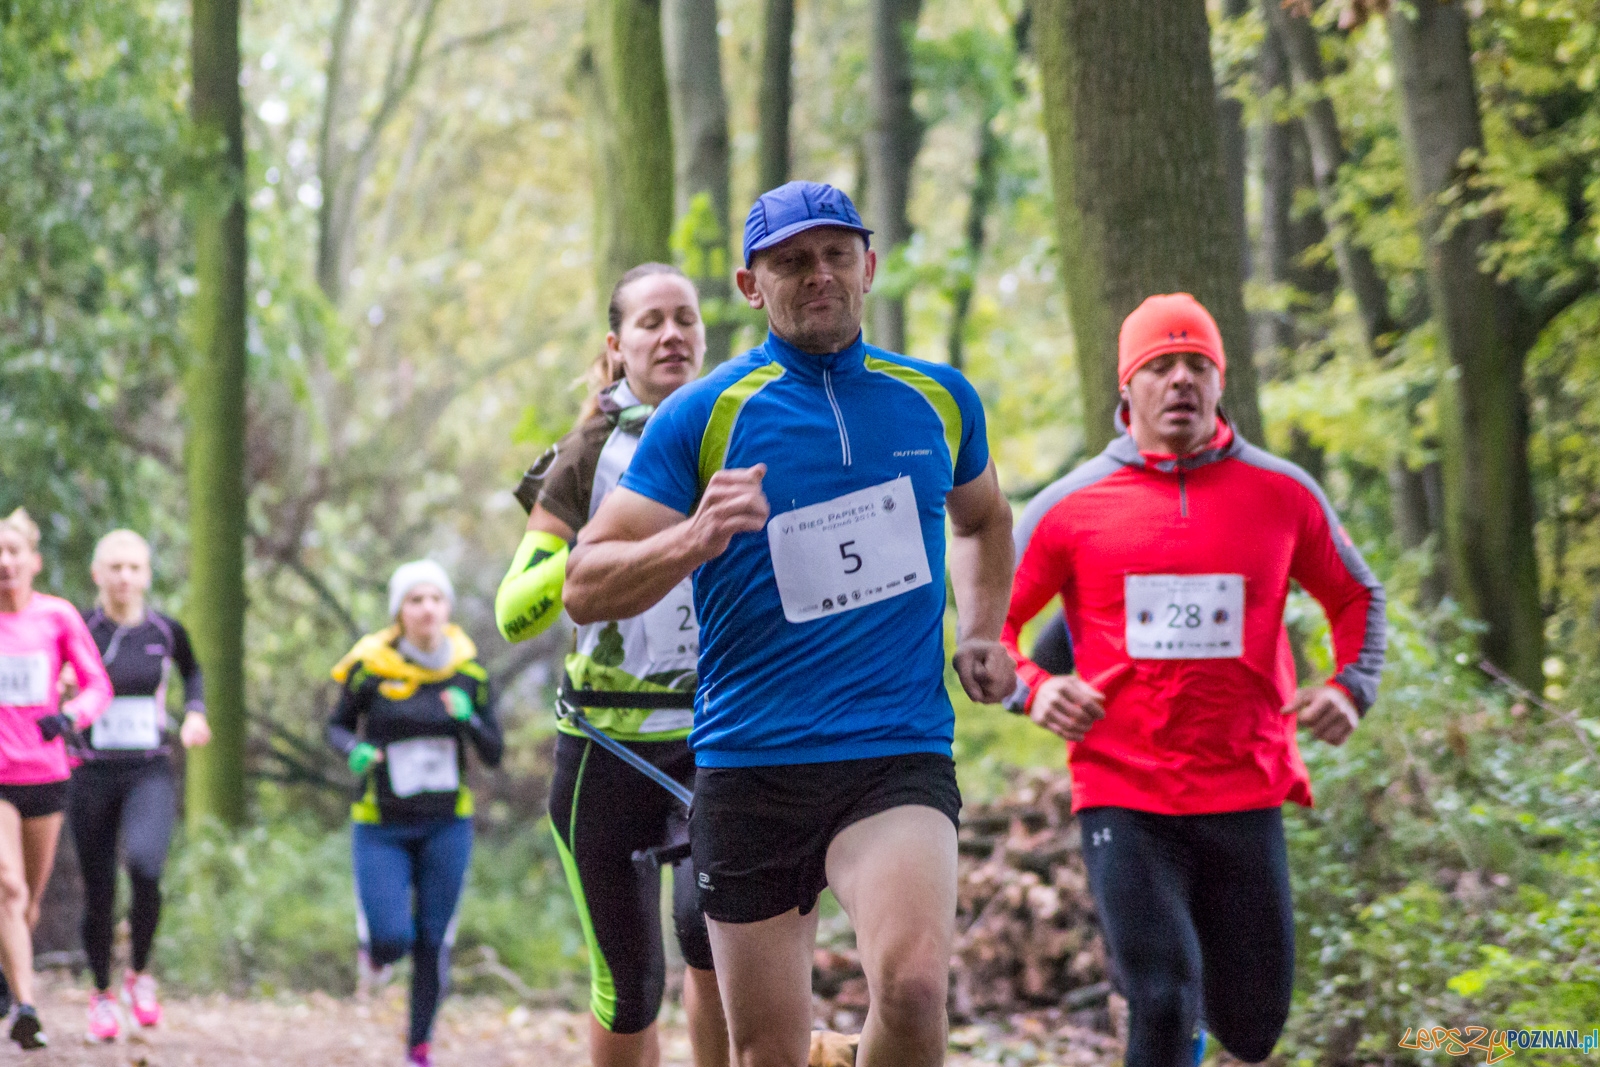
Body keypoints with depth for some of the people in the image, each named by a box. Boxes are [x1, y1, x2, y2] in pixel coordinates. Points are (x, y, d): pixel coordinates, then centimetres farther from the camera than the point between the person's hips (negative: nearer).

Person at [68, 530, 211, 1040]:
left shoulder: (166, 631, 2)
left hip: (151, 773, 0)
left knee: (145, 865, -26)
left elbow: (191, 671, 24)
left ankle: (140, 975, -4)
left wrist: (195, 712, 8)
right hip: (92, 775, 0)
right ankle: (102, 994, 27)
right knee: (98, 893, 5)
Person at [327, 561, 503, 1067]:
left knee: (434, 943, 5)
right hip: (382, 825, -2)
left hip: (447, 825, 2)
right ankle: (373, 926, 27)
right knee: (390, 943, -11)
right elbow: (338, 726, 3)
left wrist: (469, 721, -20)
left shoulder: (468, 668, -3)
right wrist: (354, 750, -19)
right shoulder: (370, 667, -11)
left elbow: (494, 754, 0)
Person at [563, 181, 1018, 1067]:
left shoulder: (938, 398, 10)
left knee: (913, 984, -27)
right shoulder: (702, 416, 0)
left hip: (900, 757, 0)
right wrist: (692, 540, -21)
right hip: (747, 767, 0)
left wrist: (981, 634, 16)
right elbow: (585, 588, -3)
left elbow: (983, 519, 33)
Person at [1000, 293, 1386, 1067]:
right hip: (1122, 799, -2)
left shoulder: (1283, 495, 5)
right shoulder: (1072, 506, 1)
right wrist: (1032, 691, -10)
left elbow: (1357, 598, 21)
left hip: (1246, 796, 2)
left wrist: (1350, 688, 3)